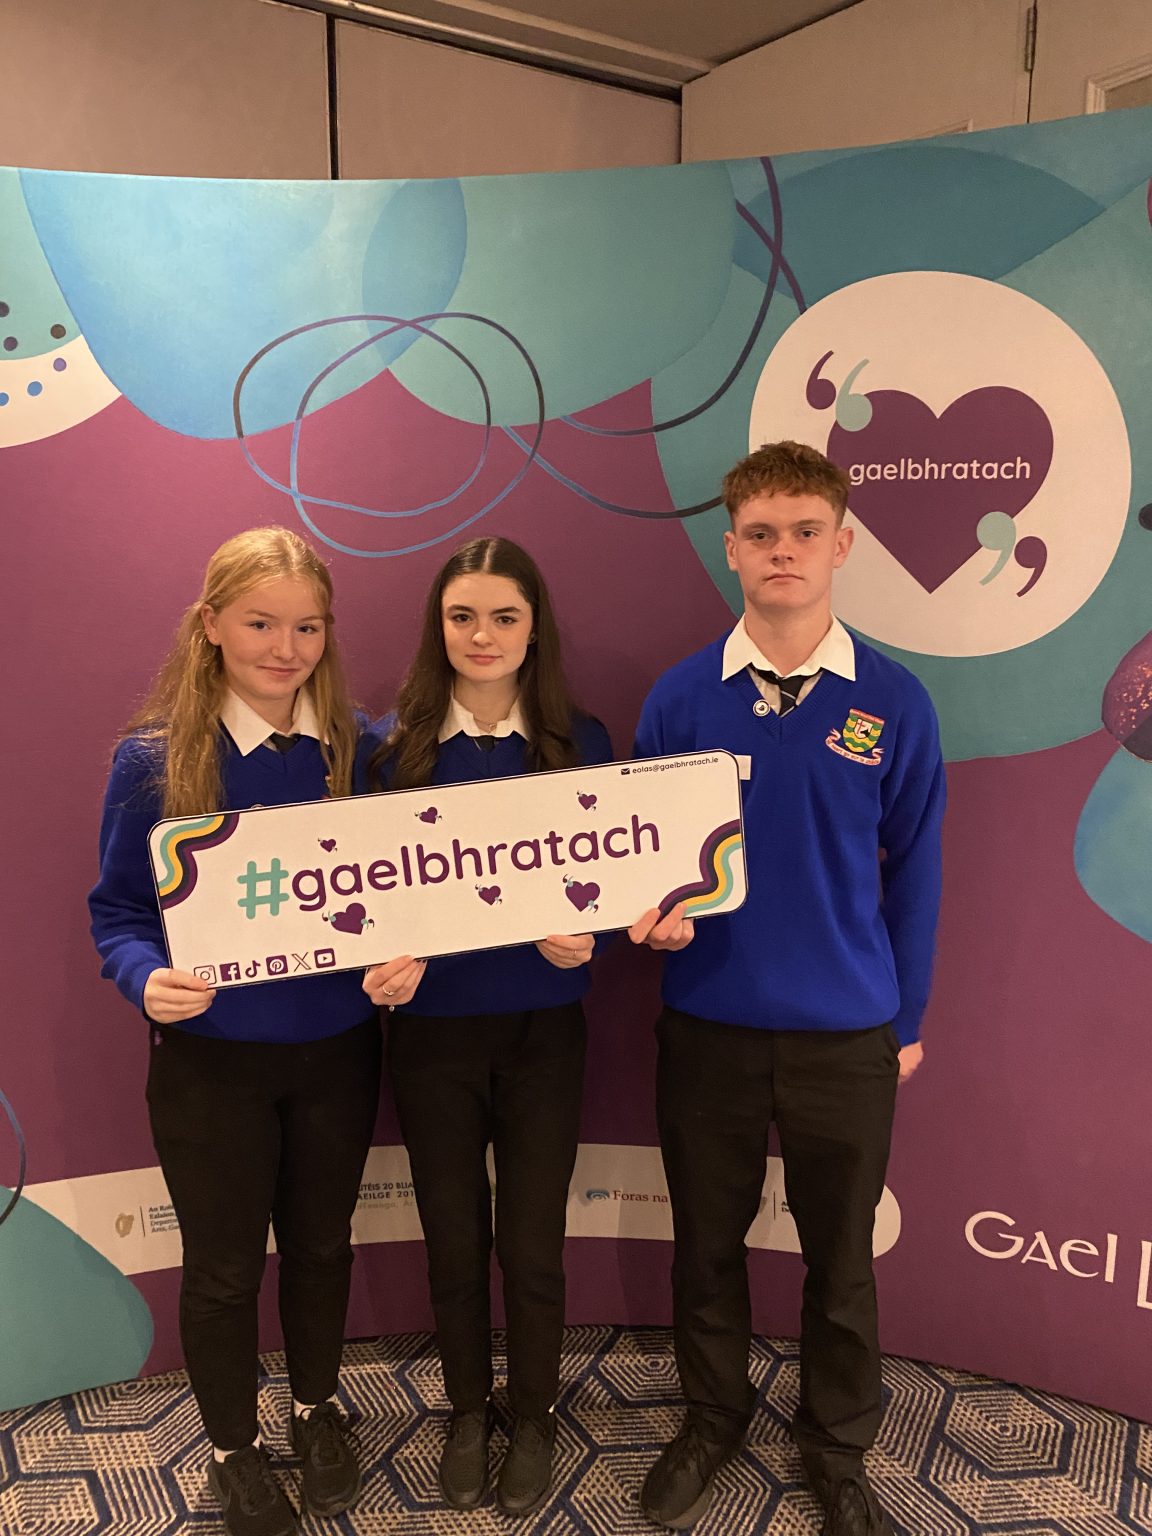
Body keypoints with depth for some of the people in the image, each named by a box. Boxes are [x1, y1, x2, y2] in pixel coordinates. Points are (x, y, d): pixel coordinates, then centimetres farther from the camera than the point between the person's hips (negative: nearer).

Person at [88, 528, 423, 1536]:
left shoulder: (357, 748, -6)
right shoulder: (154, 757, -12)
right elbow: (118, 908, -7)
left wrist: (407, 951, -19)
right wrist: (148, 979, -26)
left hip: (336, 1046, 2)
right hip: (211, 1056, -2)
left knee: (321, 1242, 22)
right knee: (224, 1265, 16)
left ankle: (318, 1407, 49)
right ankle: (233, 1446, 43)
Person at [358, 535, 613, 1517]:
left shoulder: (580, 741, -3)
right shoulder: (393, 745, -3)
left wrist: (583, 937, -19)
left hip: (543, 1027, 0)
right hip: (431, 1026, 1)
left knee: (532, 1245, 11)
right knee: (454, 1243, 15)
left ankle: (534, 1416, 38)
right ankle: (468, 1410, 42)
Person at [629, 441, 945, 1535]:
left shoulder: (893, 704, -6)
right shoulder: (681, 697, -5)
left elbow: (913, 871, 1)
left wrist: (906, 1016, 5)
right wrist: (654, 911, -17)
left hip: (846, 1036, 0)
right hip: (707, 1025, 1)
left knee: (841, 1256, 17)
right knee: (706, 1243, 19)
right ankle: (712, 1418, 45)